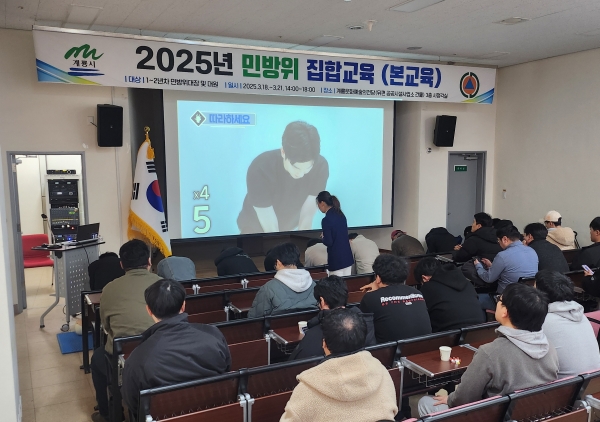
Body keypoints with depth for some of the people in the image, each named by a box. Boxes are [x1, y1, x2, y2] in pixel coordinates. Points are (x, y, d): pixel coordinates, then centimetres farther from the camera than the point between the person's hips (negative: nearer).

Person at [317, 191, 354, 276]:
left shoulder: (326, 220, -17)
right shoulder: (341, 215, 7)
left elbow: (328, 242, -16)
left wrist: (323, 237, 4)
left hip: (336, 259, -8)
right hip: (347, 256, 8)